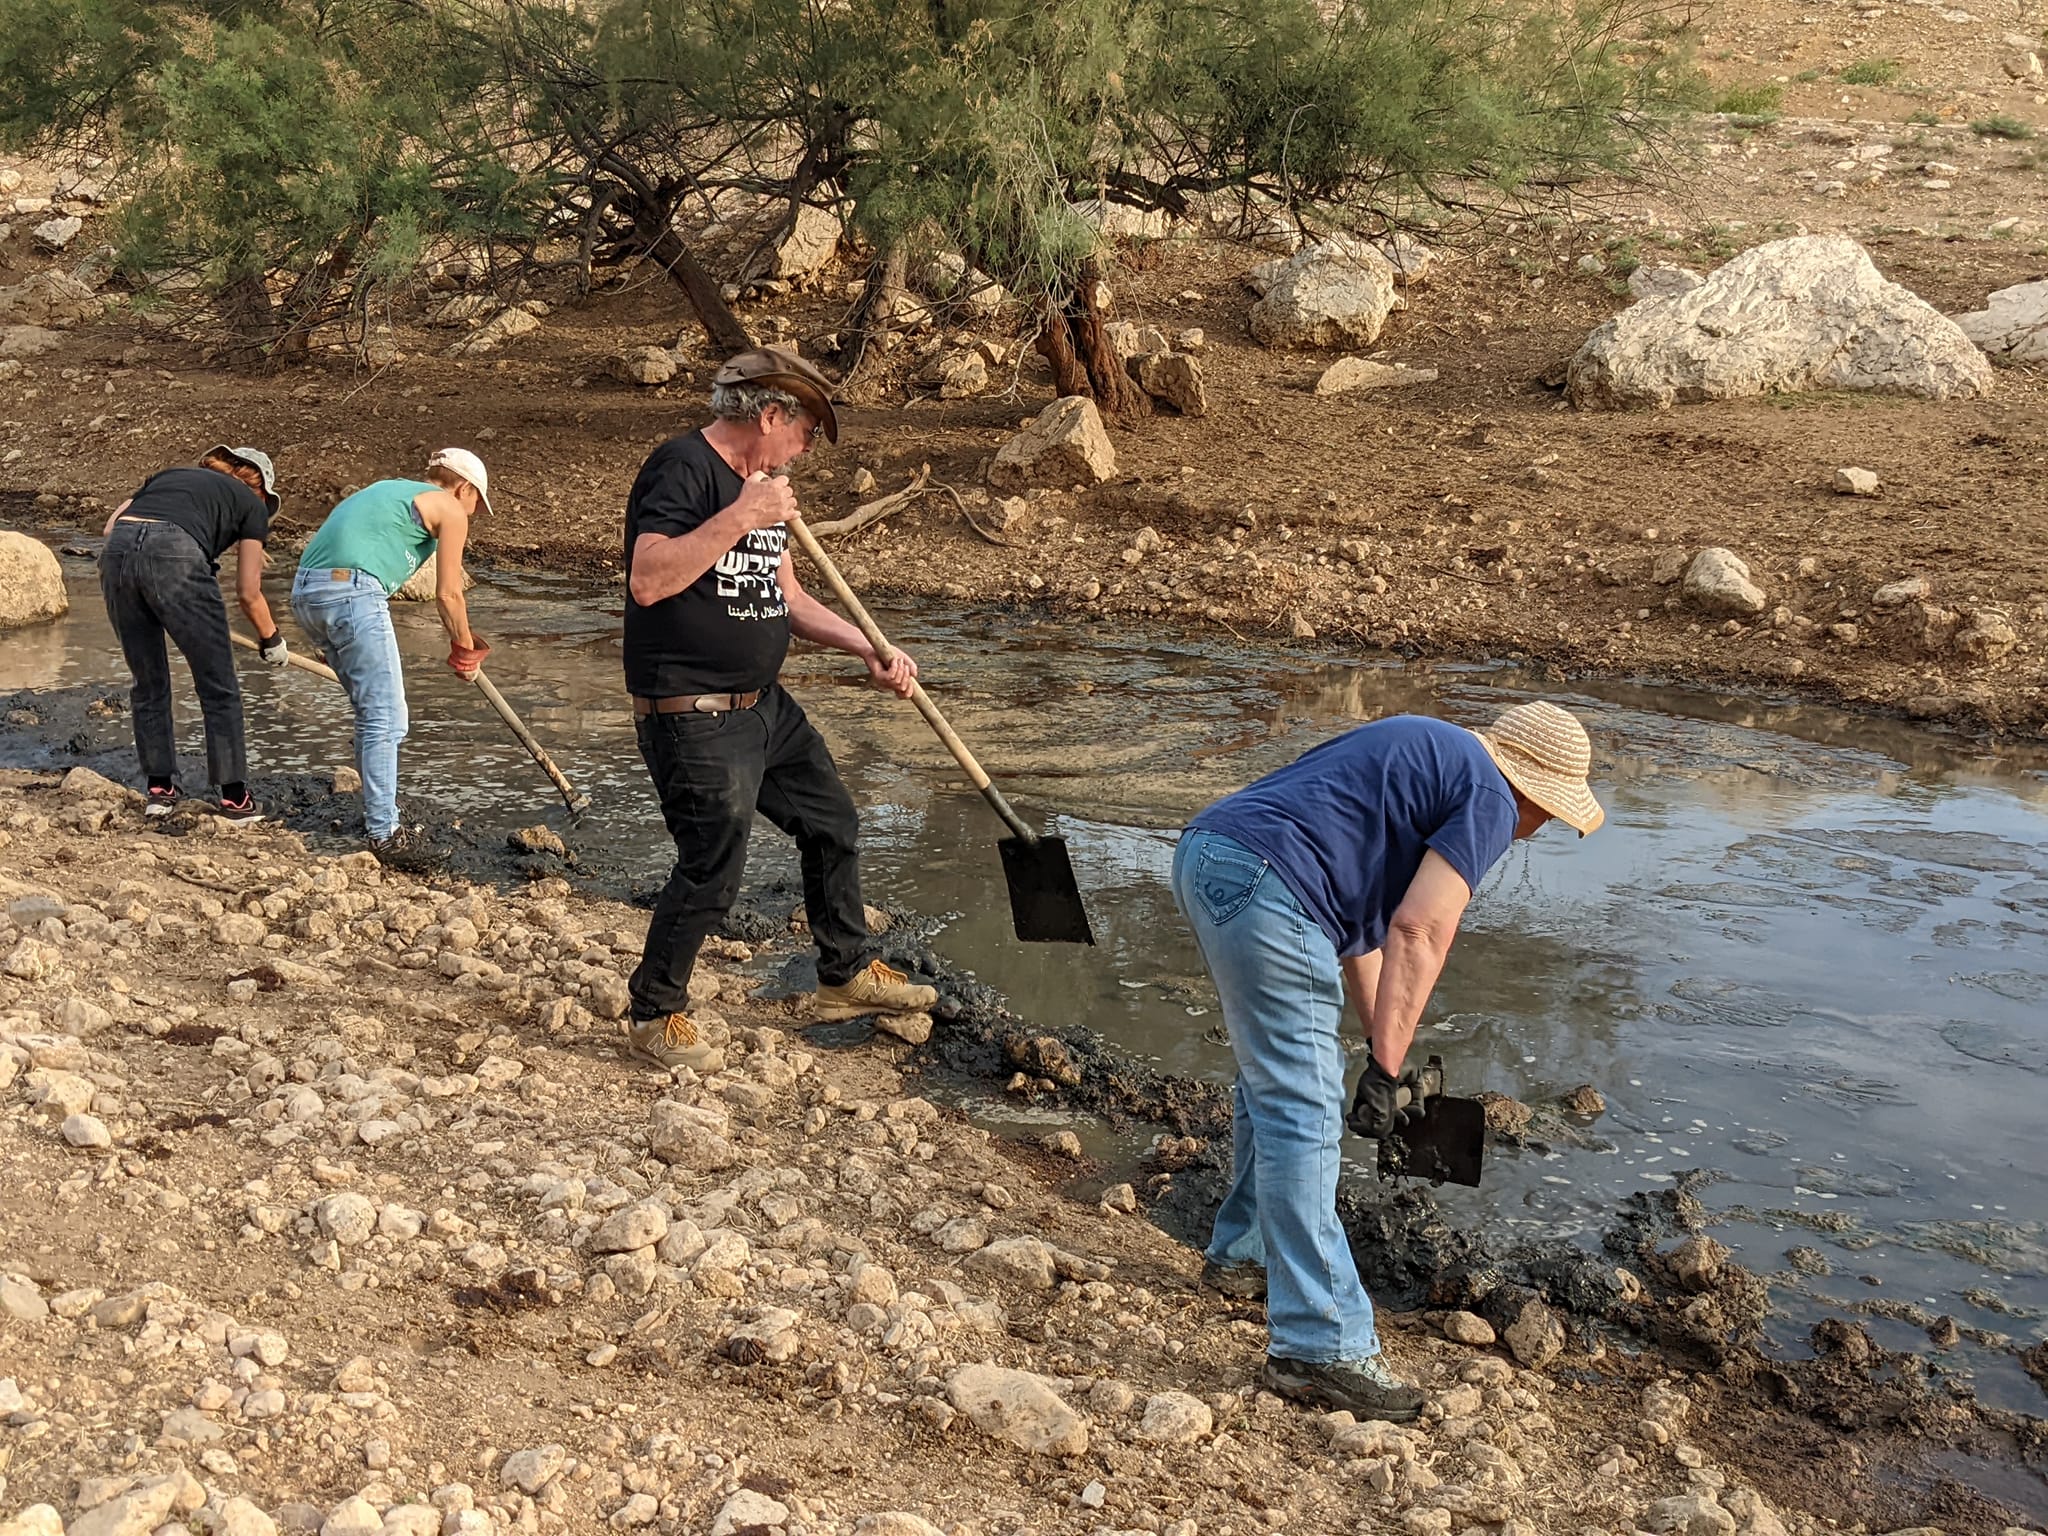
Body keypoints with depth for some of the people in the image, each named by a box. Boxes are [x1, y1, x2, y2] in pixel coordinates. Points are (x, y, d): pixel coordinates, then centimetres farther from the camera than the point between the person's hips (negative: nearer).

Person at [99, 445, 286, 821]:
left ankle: (159, 789, 24)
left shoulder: (169, 476, 35)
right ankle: (233, 796, 13)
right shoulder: (250, 504, 22)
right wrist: (271, 639, 33)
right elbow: (248, 593, 18)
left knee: (148, 683, 20)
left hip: (116, 554, 5)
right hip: (176, 557, -5)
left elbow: (112, 525, 20)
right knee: (218, 687, 9)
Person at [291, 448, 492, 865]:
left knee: (373, 711, 19)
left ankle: (381, 811, 27)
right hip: (352, 592, -9)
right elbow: (448, 595, 5)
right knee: (386, 719, -3)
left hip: (306, 591, 9)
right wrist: (466, 651, 19)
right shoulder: (450, 510, 7)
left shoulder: (390, 490, 30)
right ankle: (383, 832, -3)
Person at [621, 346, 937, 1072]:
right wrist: (739, 518, -31)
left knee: (833, 824, 17)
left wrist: (867, 649, 7)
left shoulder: (759, 484, 13)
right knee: (712, 871, -7)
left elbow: (788, 599, 18)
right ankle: (654, 1015, 13)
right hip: (692, 716, -10)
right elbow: (647, 580, -30)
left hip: (764, 705, 10)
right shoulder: (682, 468, -17)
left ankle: (846, 975, 35)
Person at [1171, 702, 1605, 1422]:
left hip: (1204, 854, 10)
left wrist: (1384, 1048, 31)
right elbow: (1418, 932, -10)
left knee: (1277, 1078, 25)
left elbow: (1362, 915, 29)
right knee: (1304, 1115, -8)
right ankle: (1318, 1348, -7)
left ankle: (1244, 1254, 39)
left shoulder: (1424, 752, 28)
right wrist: (1385, 1069, -8)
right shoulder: (1489, 800, 1)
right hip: (1263, 887, -10)